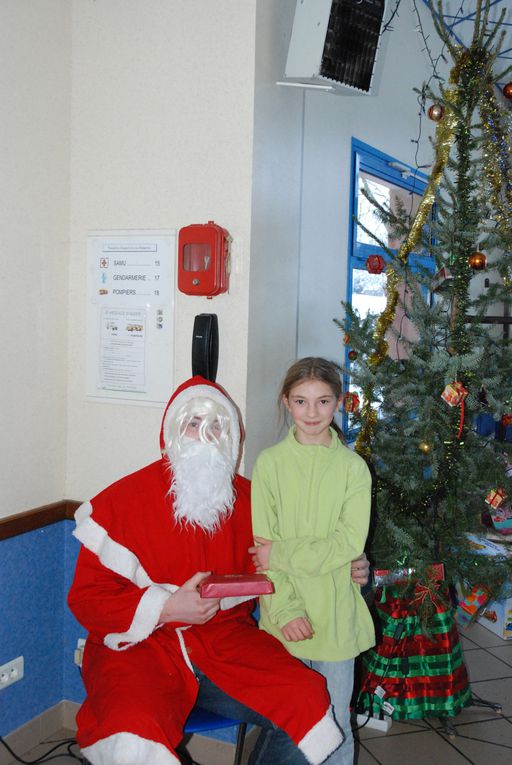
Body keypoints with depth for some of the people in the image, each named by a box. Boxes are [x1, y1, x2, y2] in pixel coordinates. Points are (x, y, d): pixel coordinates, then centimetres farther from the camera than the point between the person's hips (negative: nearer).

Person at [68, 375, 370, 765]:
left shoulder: (248, 499, 7)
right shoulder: (123, 500, -4)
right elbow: (87, 597, -4)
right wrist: (166, 607, -16)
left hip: (226, 637, 4)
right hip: (139, 645, -3)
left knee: (306, 700, -18)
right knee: (135, 732, -34)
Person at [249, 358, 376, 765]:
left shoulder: (353, 467, -3)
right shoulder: (270, 462, -3)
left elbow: (350, 543, -10)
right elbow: (261, 545, -7)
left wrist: (282, 554, -14)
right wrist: (285, 609, -14)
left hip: (335, 614, 0)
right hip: (283, 615, 0)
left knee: (335, 724, 12)